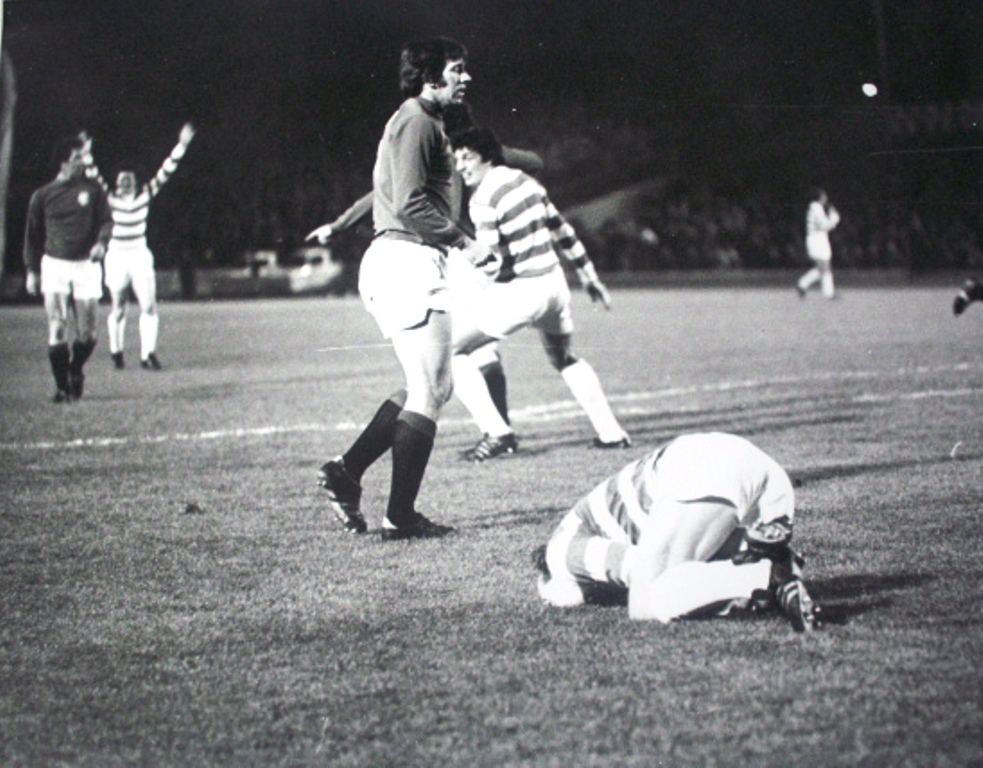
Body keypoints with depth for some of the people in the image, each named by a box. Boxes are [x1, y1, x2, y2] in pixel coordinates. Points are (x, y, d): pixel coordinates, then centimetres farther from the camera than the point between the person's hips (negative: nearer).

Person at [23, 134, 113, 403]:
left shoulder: (92, 190, 5)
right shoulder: (42, 196, 5)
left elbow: (106, 220, 4)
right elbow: (33, 235, 12)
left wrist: (101, 243, -17)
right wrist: (32, 270, 9)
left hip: (86, 265, 0)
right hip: (54, 265, 0)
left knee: (86, 332, 0)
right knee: (57, 329, -7)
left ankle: (76, 370, 28)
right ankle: (62, 387, 0)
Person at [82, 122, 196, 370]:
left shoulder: (144, 196, 0)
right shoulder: (111, 199, -3)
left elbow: (165, 172, -4)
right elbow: (94, 178, -14)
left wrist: (181, 145, -11)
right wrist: (87, 155, -27)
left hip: (140, 257, 1)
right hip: (116, 258, -1)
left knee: (149, 307, -9)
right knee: (118, 310, 8)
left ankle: (148, 354, -6)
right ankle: (116, 352, 25)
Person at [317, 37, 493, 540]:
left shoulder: (422, 122, 24)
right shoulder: (416, 121, -10)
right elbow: (410, 203, -19)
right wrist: (462, 243, -17)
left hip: (394, 260, 11)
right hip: (408, 260, -11)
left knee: (429, 389, 13)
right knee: (430, 392, -7)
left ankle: (346, 472, 9)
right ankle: (400, 517, -4)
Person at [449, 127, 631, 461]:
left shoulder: (482, 200, -15)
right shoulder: (525, 180, 7)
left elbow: (494, 263, -20)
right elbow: (563, 232, 14)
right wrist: (589, 278, 22)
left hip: (517, 291, -8)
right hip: (553, 281, 8)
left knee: (452, 349, 1)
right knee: (564, 357, 30)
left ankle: (496, 432, -7)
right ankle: (611, 433, 28)